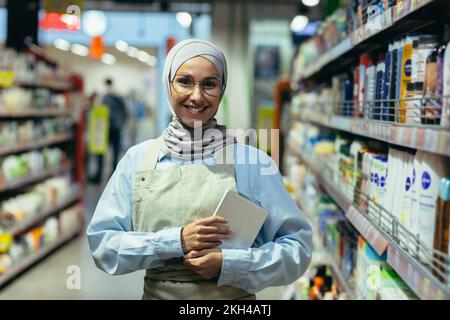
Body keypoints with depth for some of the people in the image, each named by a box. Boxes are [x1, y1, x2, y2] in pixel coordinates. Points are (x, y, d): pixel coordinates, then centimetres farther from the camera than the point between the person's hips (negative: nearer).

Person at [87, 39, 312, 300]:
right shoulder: (138, 158, -4)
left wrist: (228, 264, -20)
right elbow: (102, 242, -6)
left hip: (233, 296, -1)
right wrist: (176, 242, -18)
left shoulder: (252, 161, -10)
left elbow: (298, 245, -8)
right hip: (156, 293, 2)